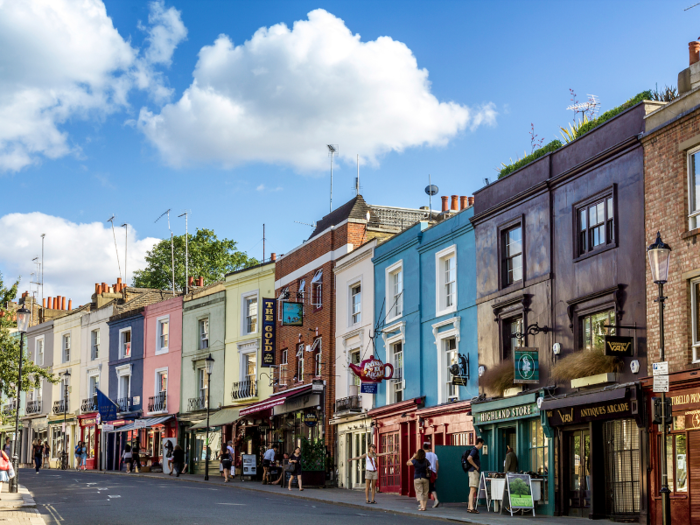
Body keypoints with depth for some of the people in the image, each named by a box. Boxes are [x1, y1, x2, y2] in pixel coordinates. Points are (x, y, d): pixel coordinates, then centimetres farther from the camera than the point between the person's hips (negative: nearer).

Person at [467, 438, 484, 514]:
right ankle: (471, 508, -17)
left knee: (472, 491, 12)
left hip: (475, 472, 11)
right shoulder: (474, 450, -13)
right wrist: (476, 466, -18)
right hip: (473, 471, -11)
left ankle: (470, 507, 16)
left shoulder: (476, 450, 18)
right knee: (473, 490, -13)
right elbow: (469, 458, -29)